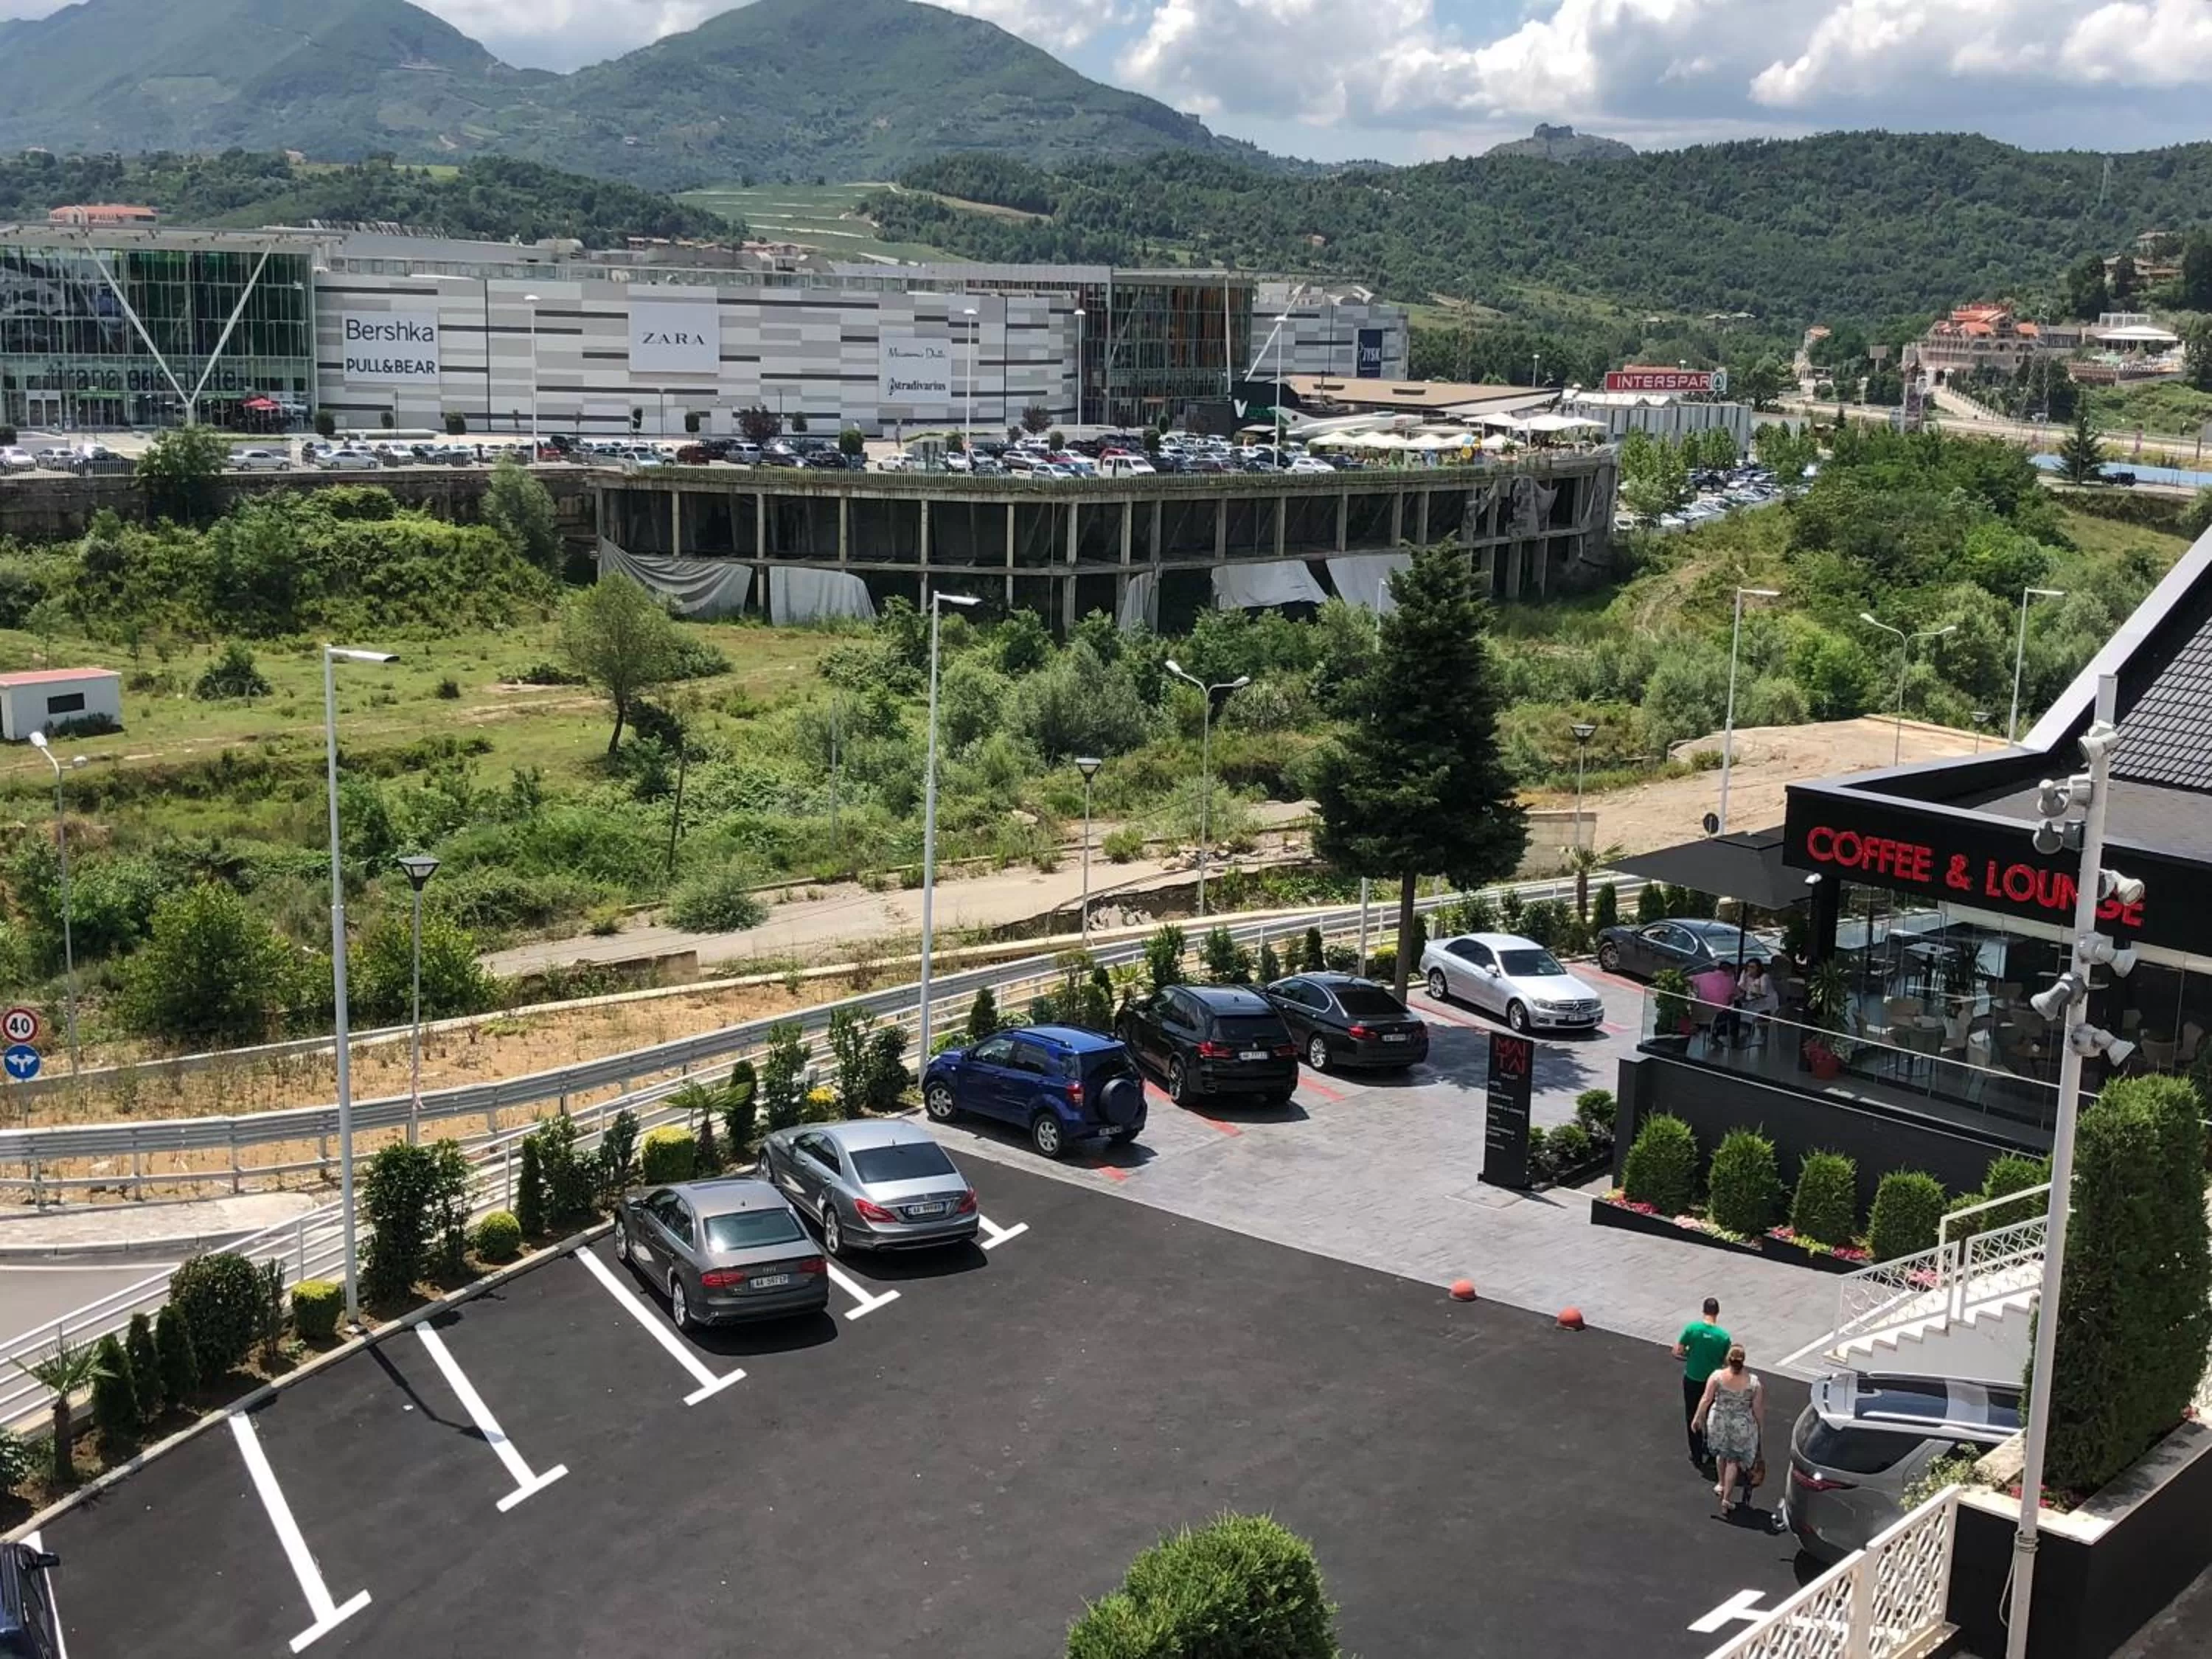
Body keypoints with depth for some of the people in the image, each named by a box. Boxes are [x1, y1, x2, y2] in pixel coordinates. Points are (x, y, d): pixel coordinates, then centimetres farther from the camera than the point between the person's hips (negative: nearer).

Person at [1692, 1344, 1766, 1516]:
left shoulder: (1717, 1376, -20)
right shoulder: (1754, 1382, -20)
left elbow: (1706, 1400, -11)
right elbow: (1758, 1408, -10)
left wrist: (1697, 1418, 4)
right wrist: (1761, 1425, 8)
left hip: (1719, 1421, 1)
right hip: (1741, 1426, -1)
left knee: (1722, 1453, 29)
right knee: (1733, 1460, 18)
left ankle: (1721, 1485, 48)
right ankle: (1727, 1498, 22)